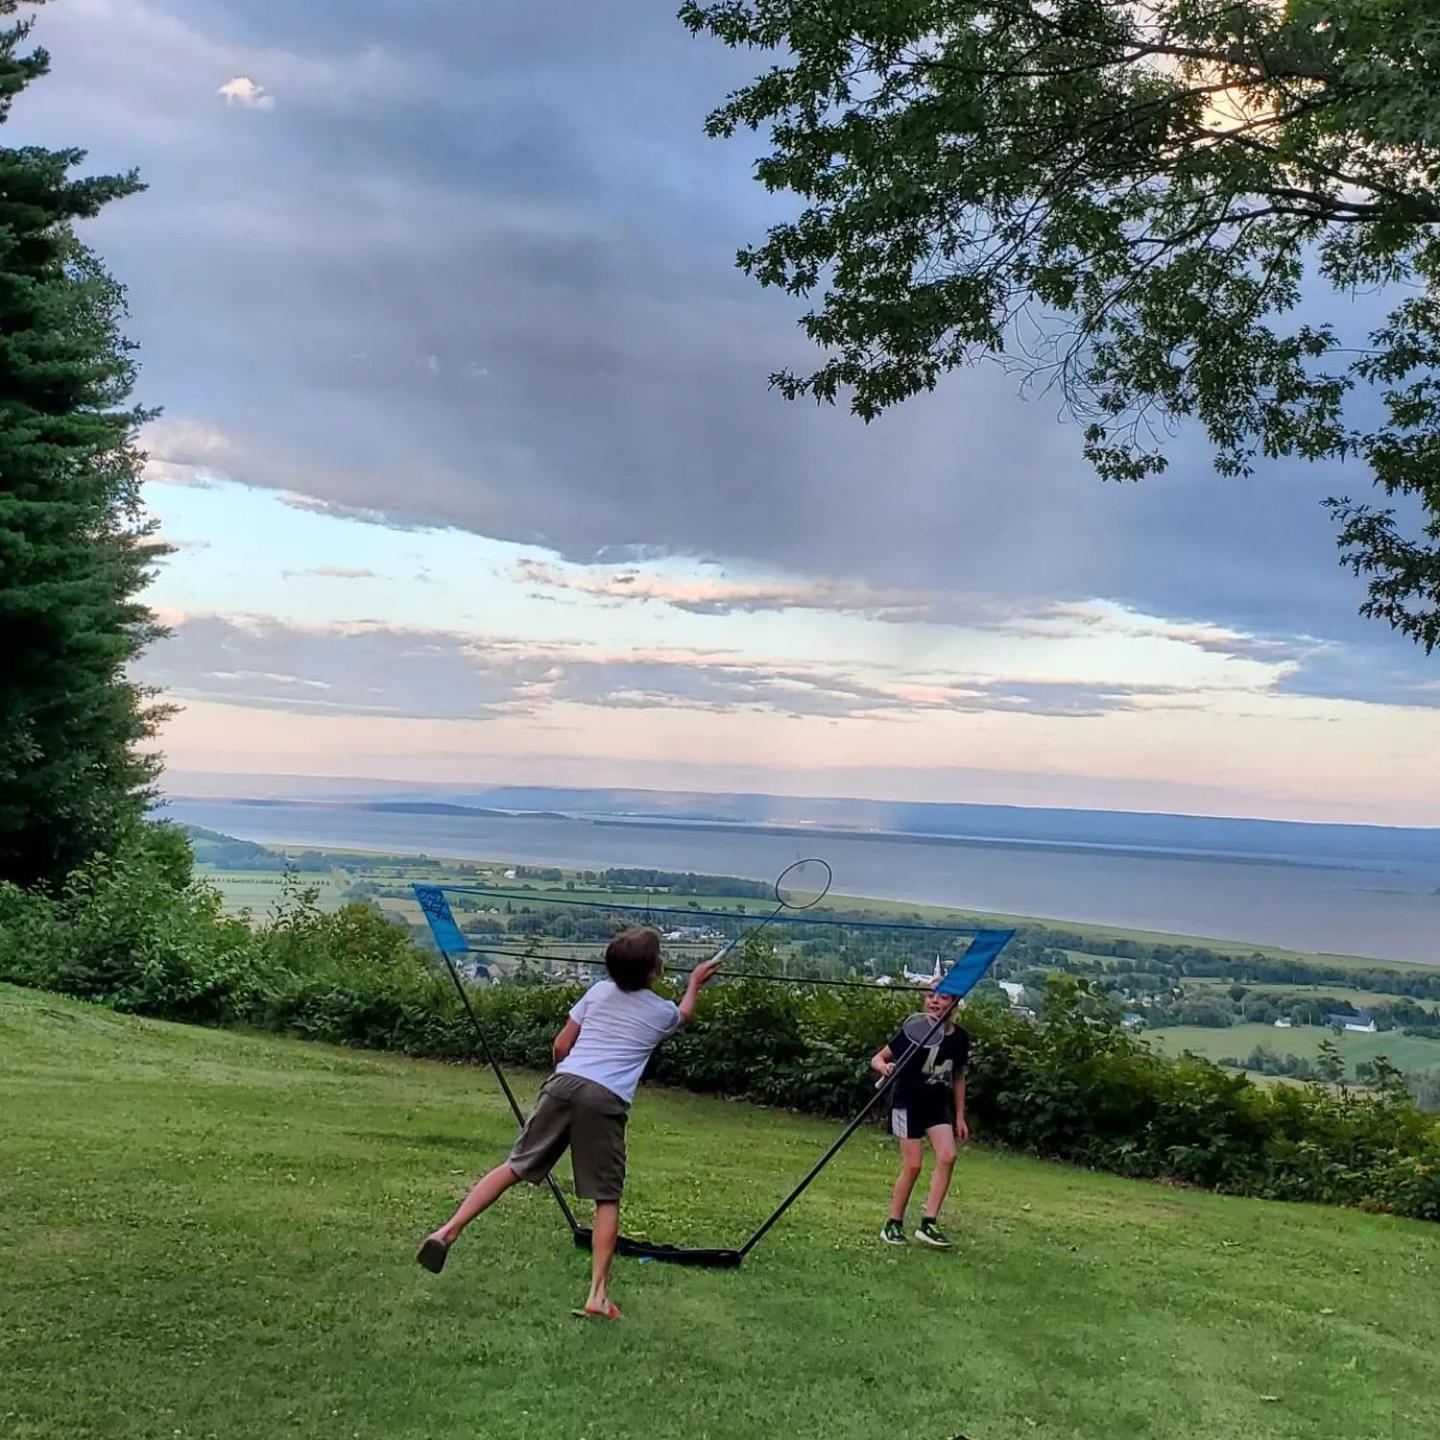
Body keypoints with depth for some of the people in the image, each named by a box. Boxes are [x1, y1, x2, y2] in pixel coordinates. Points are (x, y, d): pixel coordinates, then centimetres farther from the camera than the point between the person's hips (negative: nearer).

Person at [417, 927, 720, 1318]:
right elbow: (684, 1014, 41)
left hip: (565, 1082, 3)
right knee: (607, 1199, 6)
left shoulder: (598, 991, 18)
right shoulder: (662, 1011, 14)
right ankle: (598, 1294, 2)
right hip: (606, 1100, -3)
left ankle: (448, 1231, -4)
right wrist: (695, 982, 59)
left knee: (514, 1166, 8)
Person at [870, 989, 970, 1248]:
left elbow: (958, 1077, 12)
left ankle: (928, 1223, -5)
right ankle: (893, 1225, 9)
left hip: (938, 1104, 5)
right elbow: (877, 1058, -11)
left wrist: (960, 1117, 13)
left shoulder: (960, 1037, -1)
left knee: (947, 1156, -12)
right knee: (913, 1165, -7)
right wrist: (884, 1067, -35)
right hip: (907, 1102, -5)